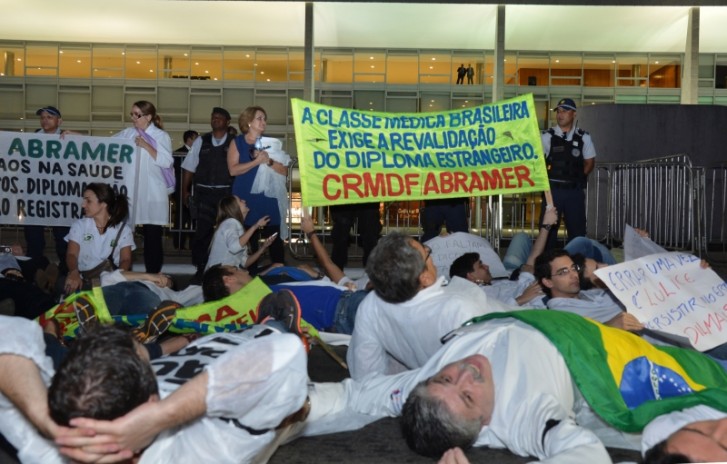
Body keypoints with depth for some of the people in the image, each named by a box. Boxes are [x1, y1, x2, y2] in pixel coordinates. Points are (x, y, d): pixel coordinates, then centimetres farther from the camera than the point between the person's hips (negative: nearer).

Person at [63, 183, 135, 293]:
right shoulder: (79, 225, 9)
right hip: (83, 279, 2)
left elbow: (125, 260, -4)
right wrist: (74, 273, -27)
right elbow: (72, 254, -3)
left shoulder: (123, 229, 5)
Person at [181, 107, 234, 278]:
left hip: (226, 193, -1)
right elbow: (189, 168, 8)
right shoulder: (201, 141, 7)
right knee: (203, 230, 3)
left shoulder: (233, 143, 0)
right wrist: (185, 190, 4)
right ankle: (201, 268, 13)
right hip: (204, 193, 1)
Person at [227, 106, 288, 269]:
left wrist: (269, 161, -11)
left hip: (269, 198, 2)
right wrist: (256, 161, -15)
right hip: (246, 199, -2)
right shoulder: (237, 142, 6)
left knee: (275, 240, -3)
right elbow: (233, 170, -8)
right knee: (247, 241, 0)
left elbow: (284, 171, 5)